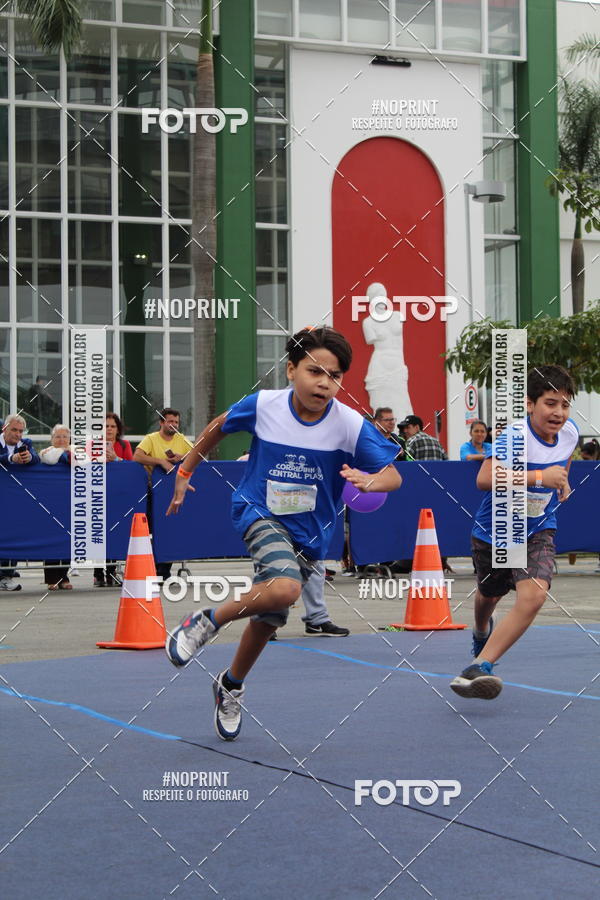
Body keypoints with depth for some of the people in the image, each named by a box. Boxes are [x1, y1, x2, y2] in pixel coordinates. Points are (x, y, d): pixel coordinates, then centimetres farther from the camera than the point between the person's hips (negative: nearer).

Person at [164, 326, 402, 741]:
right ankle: (207, 621, -9)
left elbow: (393, 476, -13)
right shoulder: (263, 405, -14)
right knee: (285, 589, -32)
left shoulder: (351, 425, -16)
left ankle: (231, 686, 40)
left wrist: (367, 481, -35)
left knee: (268, 618, 12)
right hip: (259, 513, -3)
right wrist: (185, 472, 12)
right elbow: (218, 427, 6)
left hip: (309, 533, 3)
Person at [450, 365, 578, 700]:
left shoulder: (570, 432, -8)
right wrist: (540, 477, -45)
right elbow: (485, 478, -44)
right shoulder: (514, 436, -28)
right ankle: (482, 631, 61)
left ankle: (480, 666, -23)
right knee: (490, 594, 23)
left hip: (538, 531, 3)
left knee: (533, 596, -25)